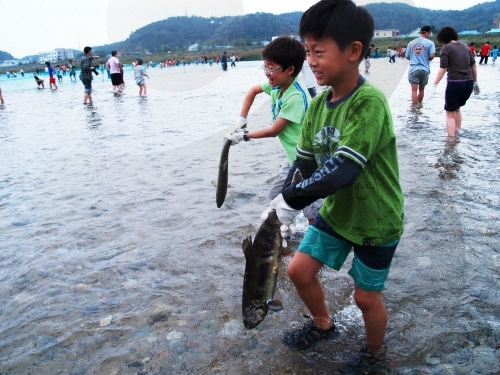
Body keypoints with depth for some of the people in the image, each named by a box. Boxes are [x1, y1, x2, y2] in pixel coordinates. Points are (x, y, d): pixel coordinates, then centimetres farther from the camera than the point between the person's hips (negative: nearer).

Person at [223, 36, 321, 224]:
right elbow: (253, 91, 17)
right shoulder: (277, 84, -2)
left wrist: (243, 136, -8)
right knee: (276, 196, 20)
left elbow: (274, 130, -19)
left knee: (313, 210, -4)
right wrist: (241, 120, 7)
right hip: (293, 156, 9)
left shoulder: (295, 97, -27)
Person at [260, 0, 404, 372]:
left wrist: (290, 200, -30)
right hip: (336, 212, 6)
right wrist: (280, 205, -12)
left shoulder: (370, 102, -28)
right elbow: (304, 162, -1)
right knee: (299, 270, 10)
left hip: (376, 222, -6)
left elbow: (342, 171, -37)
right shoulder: (318, 103, -5)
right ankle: (323, 325, 40)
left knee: (366, 296, 11)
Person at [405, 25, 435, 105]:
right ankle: (419, 105, 31)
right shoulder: (430, 43, -2)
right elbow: (432, 56, -11)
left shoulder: (411, 43, 7)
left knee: (414, 90, -3)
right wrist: (426, 59, 10)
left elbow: (407, 57, 10)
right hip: (425, 69, 0)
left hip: (413, 69, 0)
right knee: (421, 89, 17)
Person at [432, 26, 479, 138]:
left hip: (454, 83, -6)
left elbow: (443, 69, -13)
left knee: (450, 113, 4)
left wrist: (434, 85, -13)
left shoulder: (446, 48, -4)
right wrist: (475, 82, 25)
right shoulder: (464, 46, 14)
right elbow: (473, 65, 17)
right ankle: (458, 132, 36)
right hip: (469, 83, 6)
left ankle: (451, 139, -3)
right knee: (457, 108, 27)